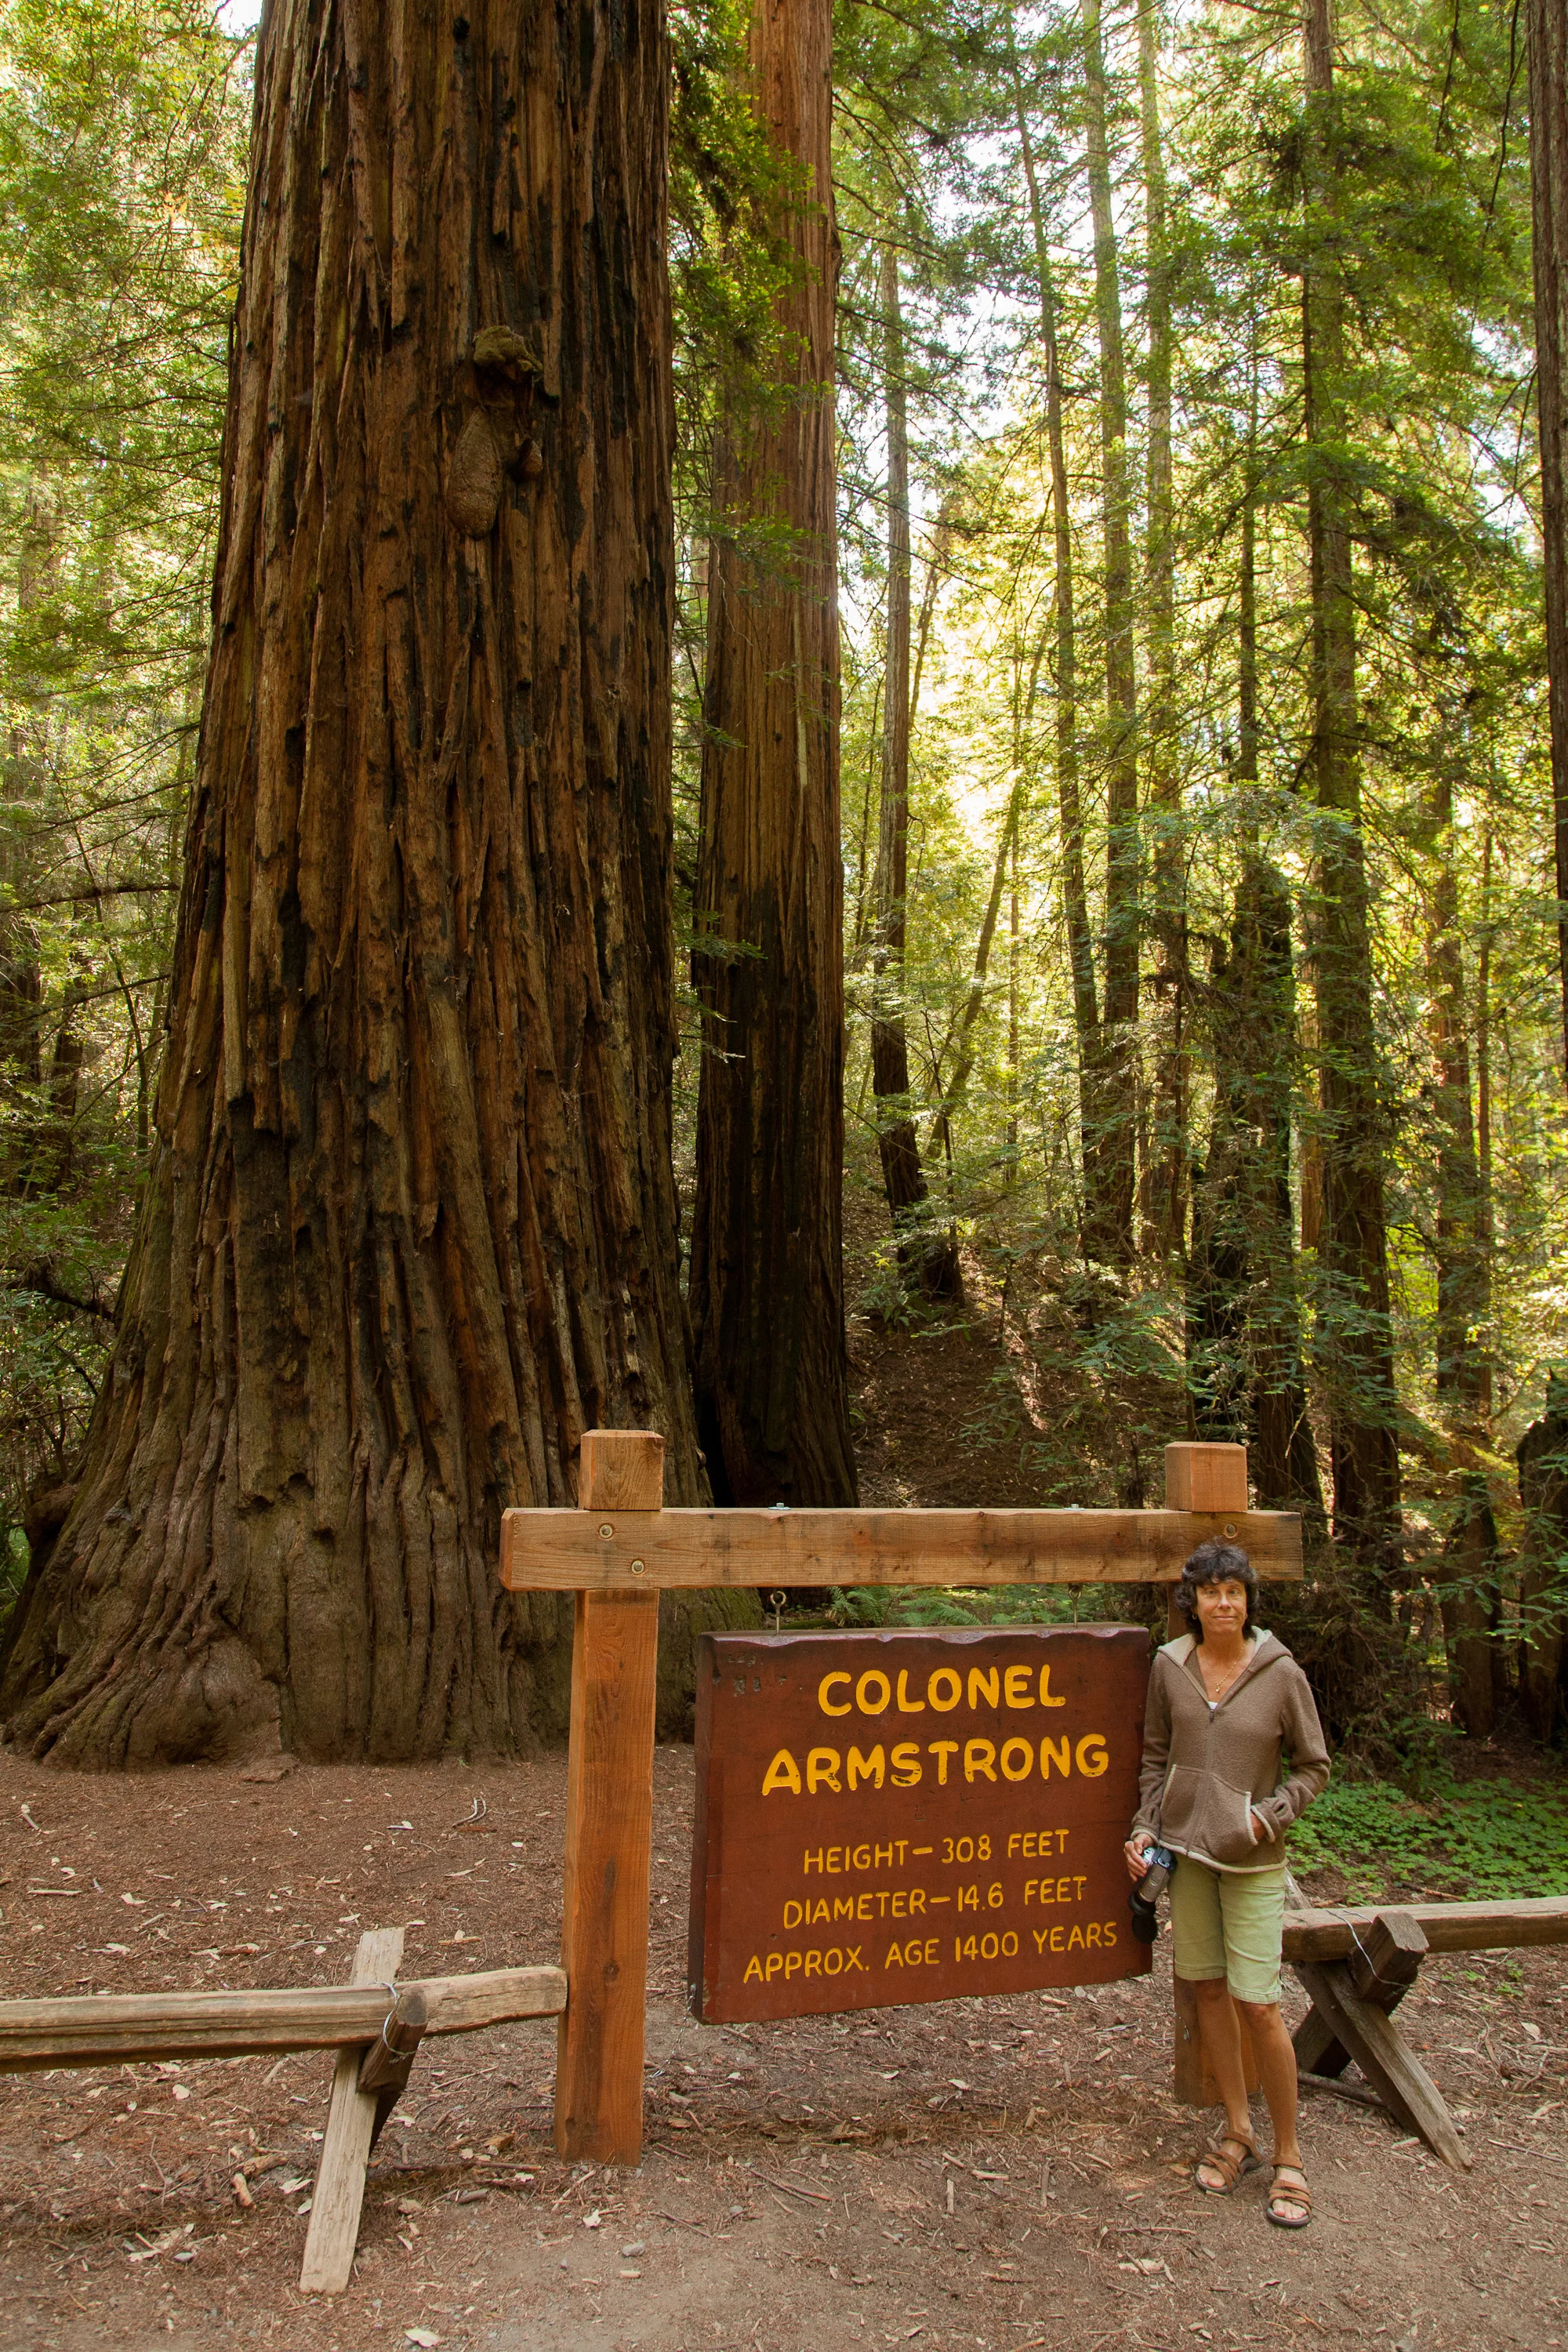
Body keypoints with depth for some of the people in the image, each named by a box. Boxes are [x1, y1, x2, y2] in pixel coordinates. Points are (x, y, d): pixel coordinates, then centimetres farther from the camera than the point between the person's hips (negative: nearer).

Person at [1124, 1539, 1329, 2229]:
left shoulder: (1281, 1674, -11)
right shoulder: (1170, 1665, -3)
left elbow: (1313, 1767, -1)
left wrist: (1266, 1817, -13)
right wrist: (1146, 1826, 1)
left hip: (1252, 1859, -3)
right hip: (1184, 1847, 4)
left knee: (1257, 2003, -5)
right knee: (1207, 1988, 11)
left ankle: (1288, 2156, 14)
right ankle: (1238, 2133, 29)